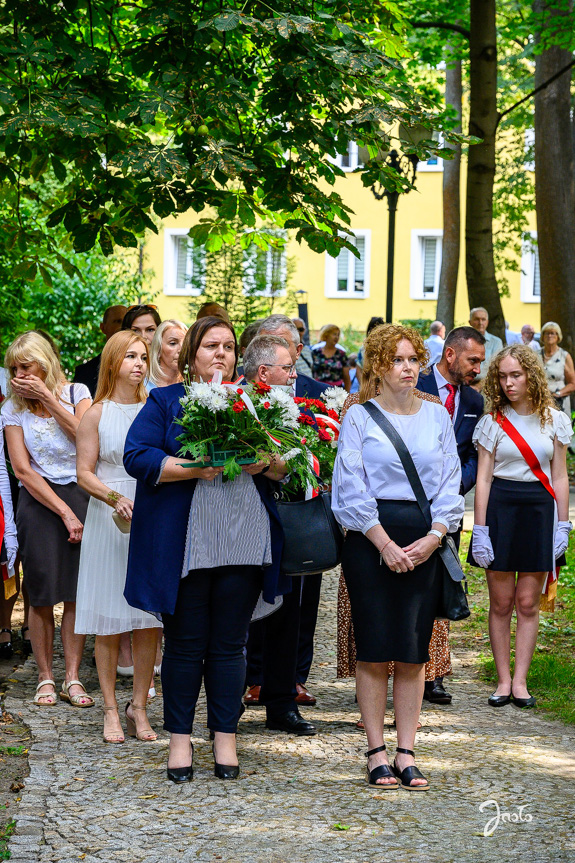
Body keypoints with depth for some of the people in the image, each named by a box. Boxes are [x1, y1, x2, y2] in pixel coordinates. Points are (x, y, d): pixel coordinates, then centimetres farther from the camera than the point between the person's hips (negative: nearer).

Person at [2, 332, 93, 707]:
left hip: (80, 495, 0)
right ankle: (46, 678, 9)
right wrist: (64, 512, -10)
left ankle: (73, 678, 4)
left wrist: (49, 398, -9)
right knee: (43, 595, -1)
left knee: (77, 592, -2)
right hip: (39, 502, 0)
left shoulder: (76, 392, 5)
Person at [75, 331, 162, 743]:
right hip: (108, 522, -2)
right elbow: (85, 474, -1)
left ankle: (139, 707, 11)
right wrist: (116, 498, -17)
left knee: (148, 620, 0)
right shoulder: (97, 414, 2)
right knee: (108, 623, 1)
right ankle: (111, 709, 10)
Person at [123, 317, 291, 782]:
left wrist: (265, 464, -10)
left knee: (229, 644, 6)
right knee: (185, 644, 3)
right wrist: (193, 469, -18)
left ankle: (226, 739, 15)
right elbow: (136, 456, -6)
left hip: (244, 542, 2)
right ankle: (180, 740, 14)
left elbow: (288, 464, 13)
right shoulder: (165, 402, 6)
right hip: (183, 545, -2)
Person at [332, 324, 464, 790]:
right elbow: (352, 488, -4)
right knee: (374, 650, -2)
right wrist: (385, 544, -12)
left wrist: (433, 538, -6)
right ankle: (377, 753, 6)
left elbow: (450, 485, 8)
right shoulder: (359, 416, 2)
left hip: (425, 544, 3)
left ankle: (406, 753, 8)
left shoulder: (438, 417, 11)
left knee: (414, 652, 2)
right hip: (370, 538, -2)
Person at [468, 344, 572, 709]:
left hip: (539, 510, 1)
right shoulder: (493, 421, 1)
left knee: (528, 602, 1)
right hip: (500, 506, -1)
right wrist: (480, 529, -5)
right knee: (501, 602, 2)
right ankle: (503, 680, 10)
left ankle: (520, 681, 8)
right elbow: (483, 477, 0)